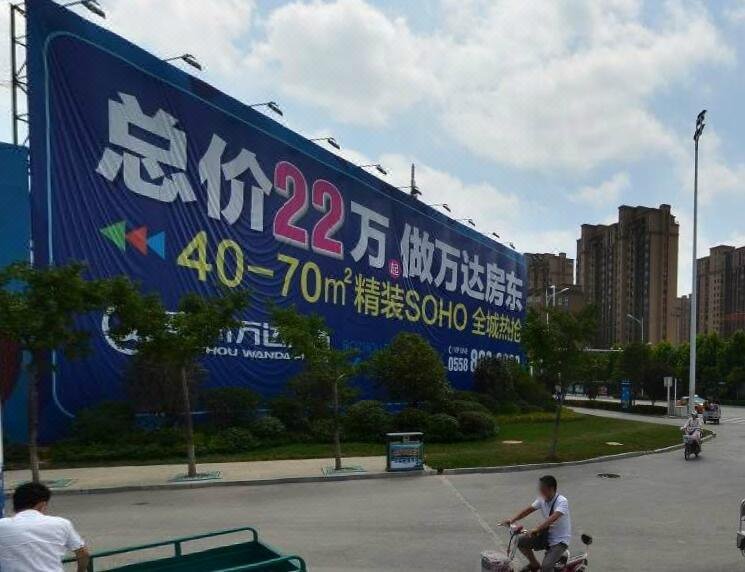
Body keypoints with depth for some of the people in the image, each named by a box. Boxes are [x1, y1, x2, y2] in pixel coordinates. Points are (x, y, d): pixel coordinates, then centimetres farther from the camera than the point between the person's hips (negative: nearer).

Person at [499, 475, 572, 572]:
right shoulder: (542, 499, -1)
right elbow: (528, 509, -1)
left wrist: (537, 529, -51)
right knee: (521, 542, -7)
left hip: (560, 540, -7)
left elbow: (553, 518, -39)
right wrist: (511, 520, -15)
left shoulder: (562, 501, -23)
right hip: (547, 534, 7)